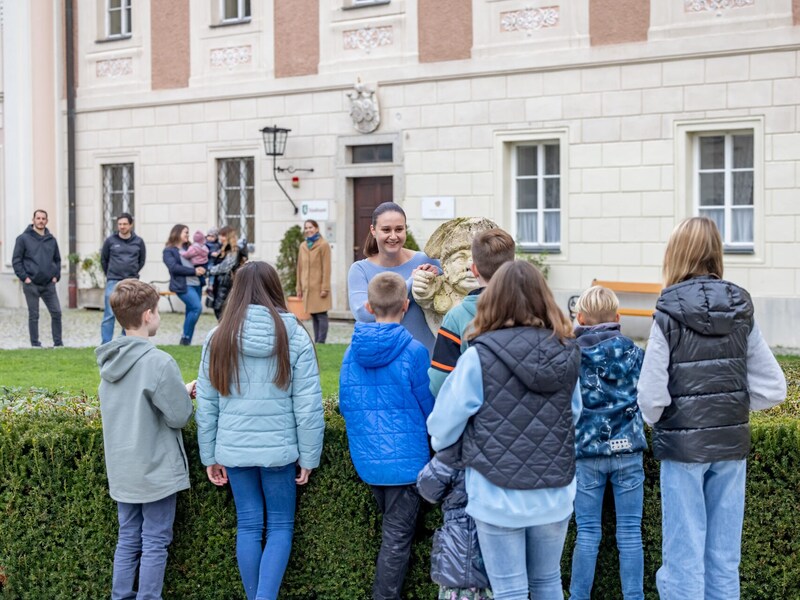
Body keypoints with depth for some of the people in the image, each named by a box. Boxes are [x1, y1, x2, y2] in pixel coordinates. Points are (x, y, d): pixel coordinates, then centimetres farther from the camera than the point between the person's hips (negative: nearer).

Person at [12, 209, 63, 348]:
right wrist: (24, 277, -10)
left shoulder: (51, 240, 11)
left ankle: (58, 342, 8)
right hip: (31, 284, -3)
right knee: (33, 315, 2)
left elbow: (57, 260, 20)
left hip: (49, 284, 4)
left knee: (56, 312, 0)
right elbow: (16, 260, -2)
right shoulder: (23, 238, -2)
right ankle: (35, 344, 9)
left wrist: (56, 276, 6)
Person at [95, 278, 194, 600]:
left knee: (128, 539, 15)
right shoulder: (159, 362, -20)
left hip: (122, 470, 7)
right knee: (155, 543, 3)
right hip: (156, 470, -7)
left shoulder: (108, 360, 4)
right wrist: (186, 393, 4)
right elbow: (179, 416, -16)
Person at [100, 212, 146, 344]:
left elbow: (142, 260, 16)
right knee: (109, 314, -5)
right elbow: (103, 259, 12)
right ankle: (105, 344, -2)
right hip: (113, 282, -2)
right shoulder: (110, 241, -1)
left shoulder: (138, 242, 2)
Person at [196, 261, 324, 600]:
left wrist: (210, 457, 11)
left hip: (234, 449, 2)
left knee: (248, 526, 12)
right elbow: (308, 405, -6)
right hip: (280, 449, -2)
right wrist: (308, 457, 2)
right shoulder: (294, 336, -7)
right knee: (280, 527, 9)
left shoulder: (218, 338, -1)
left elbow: (206, 405, 2)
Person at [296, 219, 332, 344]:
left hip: (319, 288, -6)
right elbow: (300, 268, 15)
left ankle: (320, 342, -7)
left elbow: (326, 268, -9)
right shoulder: (303, 246, 13)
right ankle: (316, 342, 11)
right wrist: (299, 287, 12)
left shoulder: (323, 245, -5)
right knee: (313, 316, 8)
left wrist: (325, 287, -13)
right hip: (308, 288, 6)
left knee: (321, 315, -6)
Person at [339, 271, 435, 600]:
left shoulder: (353, 351, -2)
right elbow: (429, 406, -5)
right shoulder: (413, 351, -15)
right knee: (397, 538, 3)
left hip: (366, 458, 5)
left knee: (392, 529, 24)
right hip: (406, 458, -5)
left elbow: (345, 404, 8)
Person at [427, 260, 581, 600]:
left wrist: (440, 443, 15)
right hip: (554, 494, 4)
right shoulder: (567, 355, -2)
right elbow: (574, 414, 10)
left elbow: (443, 426, -7)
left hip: (498, 496, -4)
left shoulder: (480, 356, -14)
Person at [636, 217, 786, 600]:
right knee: (724, 558, 12)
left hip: (683, 446, -4)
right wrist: (730, 405, 11)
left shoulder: (669, 313, -12)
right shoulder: (742, 313, 0)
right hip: (731, 444, 4)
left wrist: (656, 420, 6)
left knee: (684, 557, 4)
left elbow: (651, 396, -14)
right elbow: (773, 389, 0)